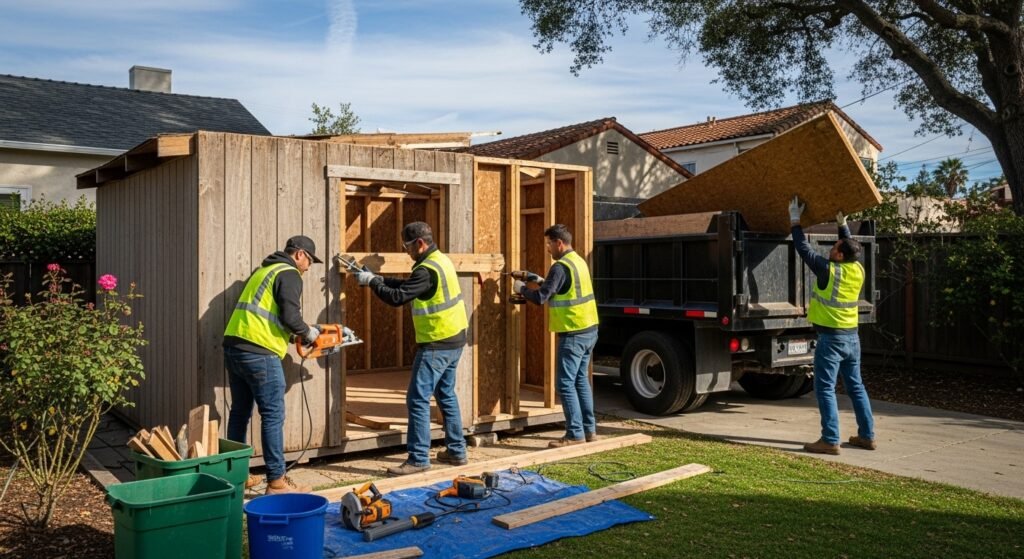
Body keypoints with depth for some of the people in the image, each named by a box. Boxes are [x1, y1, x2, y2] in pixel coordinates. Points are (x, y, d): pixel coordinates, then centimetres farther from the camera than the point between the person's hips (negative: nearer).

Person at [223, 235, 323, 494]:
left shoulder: (263, 270, 23)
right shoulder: (289, 274, -4)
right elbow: (290, 316, -15)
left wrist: (294, 333, 23)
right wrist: (308, 332, 4)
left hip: (233, 345, 9)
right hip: (259, 353, -9)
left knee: (240, 412, 16)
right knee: (273, 416, -3)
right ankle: (276, 481, 0)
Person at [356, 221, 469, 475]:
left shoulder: (427, 269, -20)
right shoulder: (440, 260, 10)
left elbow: (397, 297, -22)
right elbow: (407, 285, 16)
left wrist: (371, 282, -9)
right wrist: (378, 278, 8)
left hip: (437, 344, -10)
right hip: (453, 340, 10)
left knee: (418, 399, -4)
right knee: (446, 395, 18)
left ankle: (418, 459, 0)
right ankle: (456, 451, 25)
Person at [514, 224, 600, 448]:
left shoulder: (560, 267, -17)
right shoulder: (578, 261, 12)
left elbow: (540, 298, -18)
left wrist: (521, 288, -1)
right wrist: (541, 280, 19)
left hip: (573, 334, -9)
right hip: (589, 330, 9)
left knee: (566, 384, -3)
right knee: (581, 380, 16)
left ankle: (575, 434, -1)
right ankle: (589, 429, 20)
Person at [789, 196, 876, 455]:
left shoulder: (829, 270, -16)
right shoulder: (858, 270, 2)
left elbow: (804, 248, -8)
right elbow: (851, 247, 23)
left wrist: (795, 220, 2)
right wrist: (843, 224, 31)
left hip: (831, 338, -8)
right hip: (852, 337, 8)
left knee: (825, 389, -5)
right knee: (856, 386, 15)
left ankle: (830, 440, -7)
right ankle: (867, 435, 21)